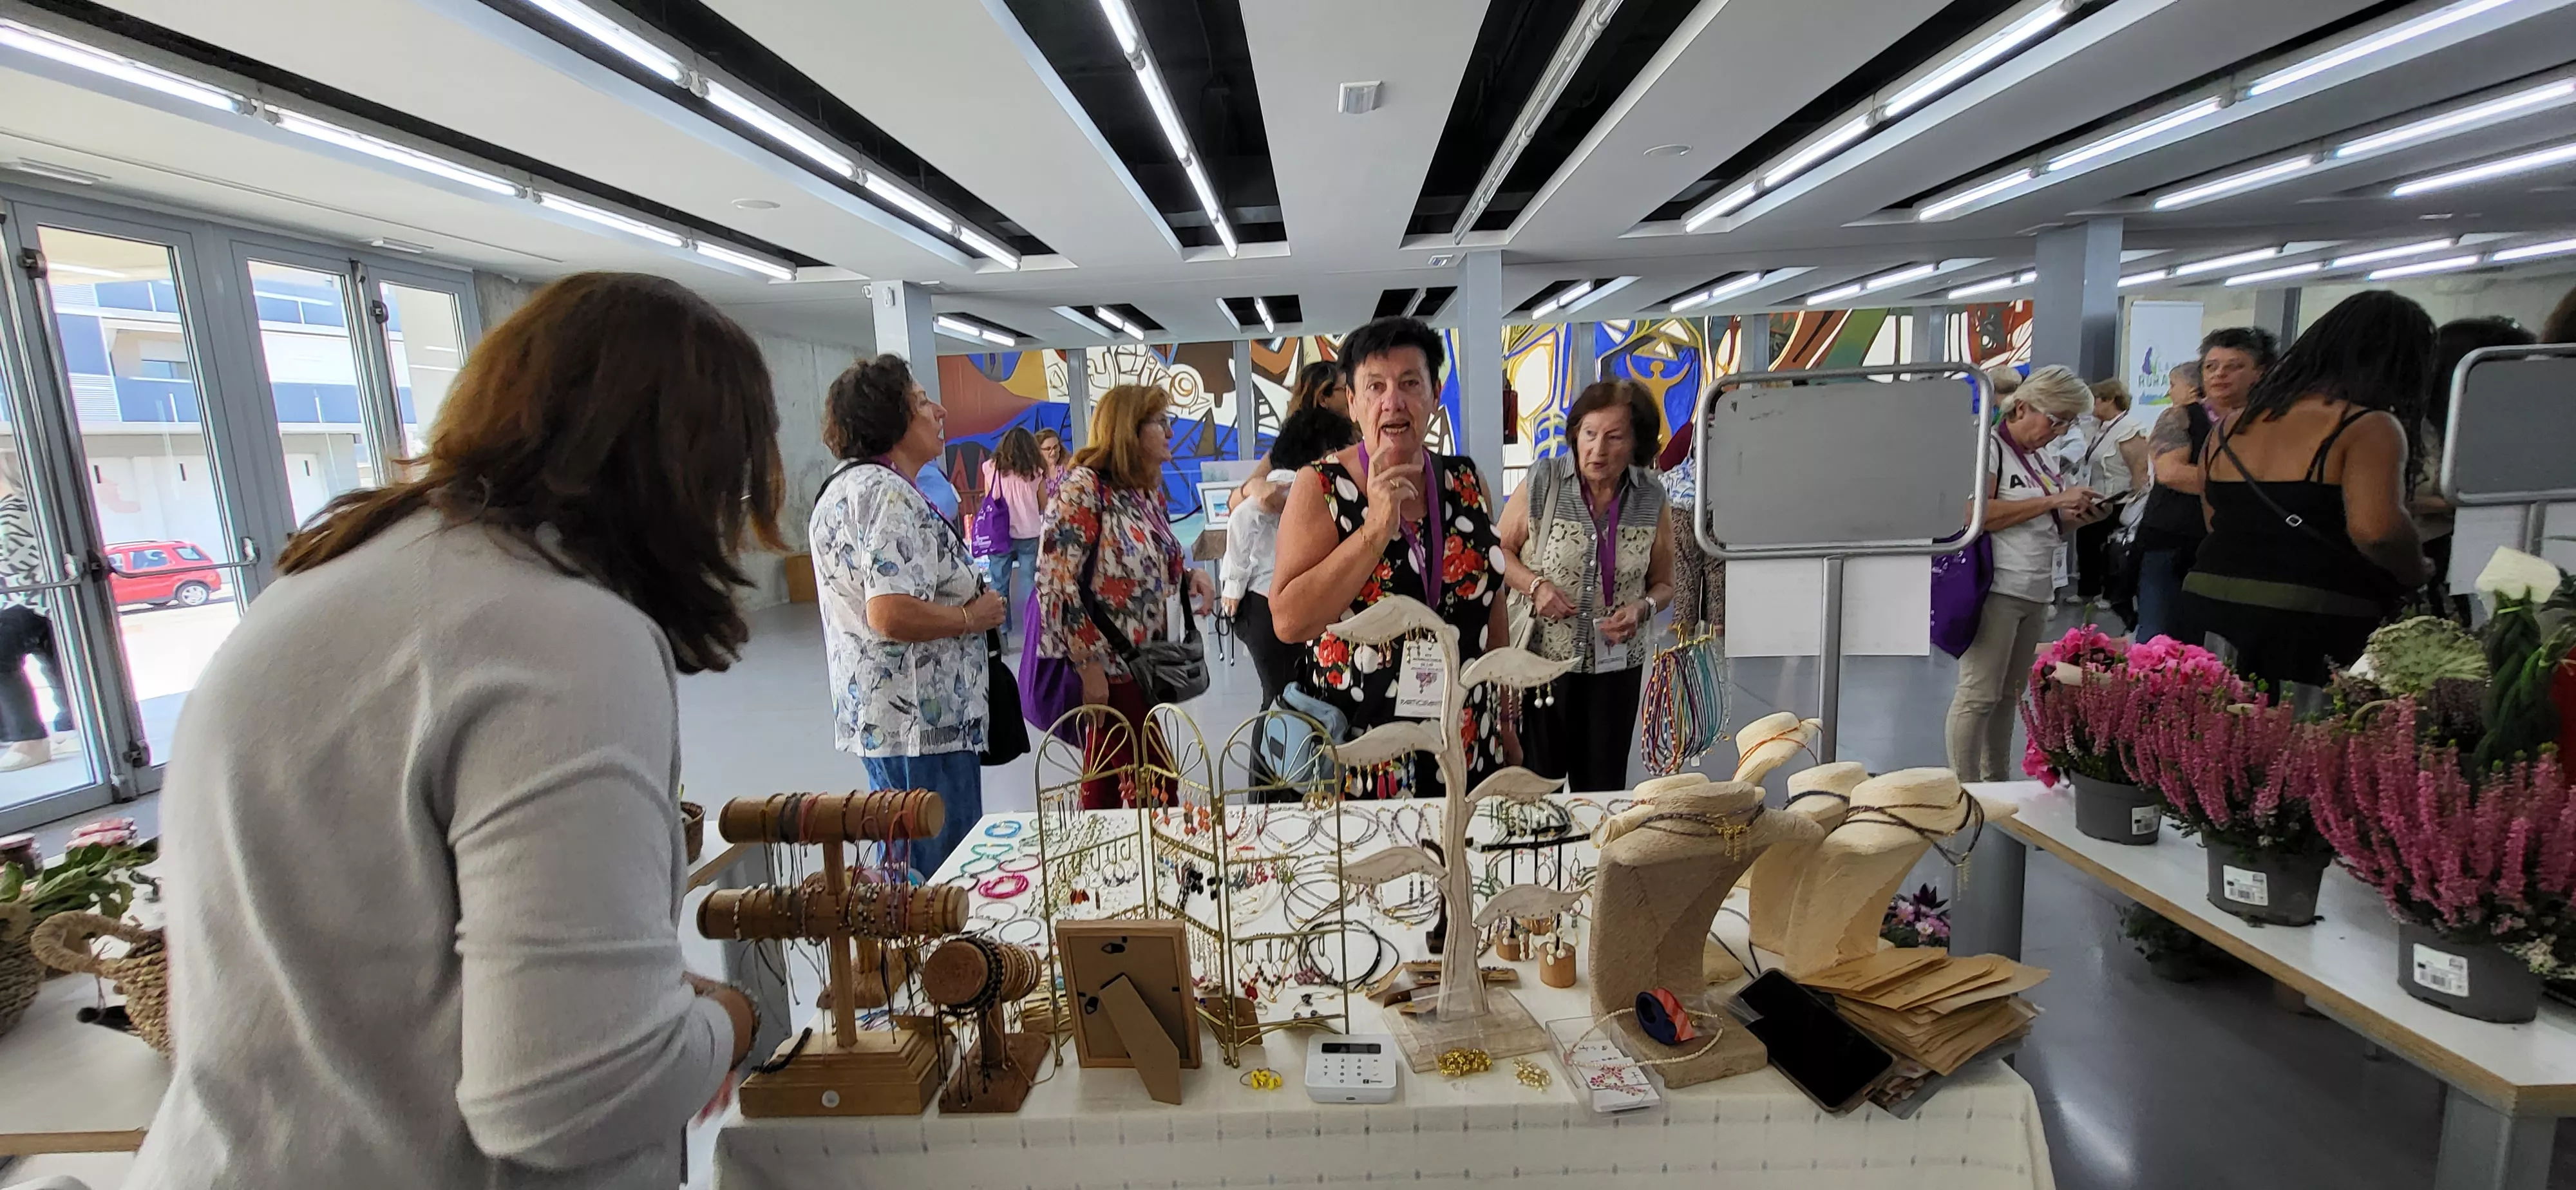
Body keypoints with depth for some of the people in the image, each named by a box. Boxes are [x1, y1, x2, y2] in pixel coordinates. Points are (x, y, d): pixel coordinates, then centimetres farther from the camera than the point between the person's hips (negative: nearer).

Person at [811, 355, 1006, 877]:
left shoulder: (847, 485, 15)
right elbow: (892, 615, -30)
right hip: (921, 720, -11)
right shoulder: (890, 496, -19)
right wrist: (974, 616, -14)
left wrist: (966, 596, 16)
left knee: (903, 866, 22)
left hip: (876, 716, 11)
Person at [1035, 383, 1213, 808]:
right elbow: (1057, 584, -19)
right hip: (1103, 669, -8)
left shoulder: (1149, 491, 12)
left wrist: (1190, 575, 3)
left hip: (1138, 664, 8)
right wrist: (1088, 665, -21)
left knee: (1107, 785, 16)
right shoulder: (1083, 486, -13)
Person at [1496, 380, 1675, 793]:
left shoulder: (1650, 499, 0)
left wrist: (1643, 608, -11)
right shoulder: (1542, 483, -7)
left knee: (1602, 788, 11)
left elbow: (1663, 583, 10)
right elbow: (1500, 552, 3)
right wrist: (1535, 585, -15)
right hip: (1540, 659, -2)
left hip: (1615, 666, 2)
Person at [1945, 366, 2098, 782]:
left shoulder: (2037, 458, 18)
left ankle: (1996, 782, 21)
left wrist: (2074, 517, 8)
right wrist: (2054, 500, -16)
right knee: (1980, 695, -7)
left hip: (2035, 593, 9)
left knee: (2009, 695, 13)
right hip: (1996, 589, -9)